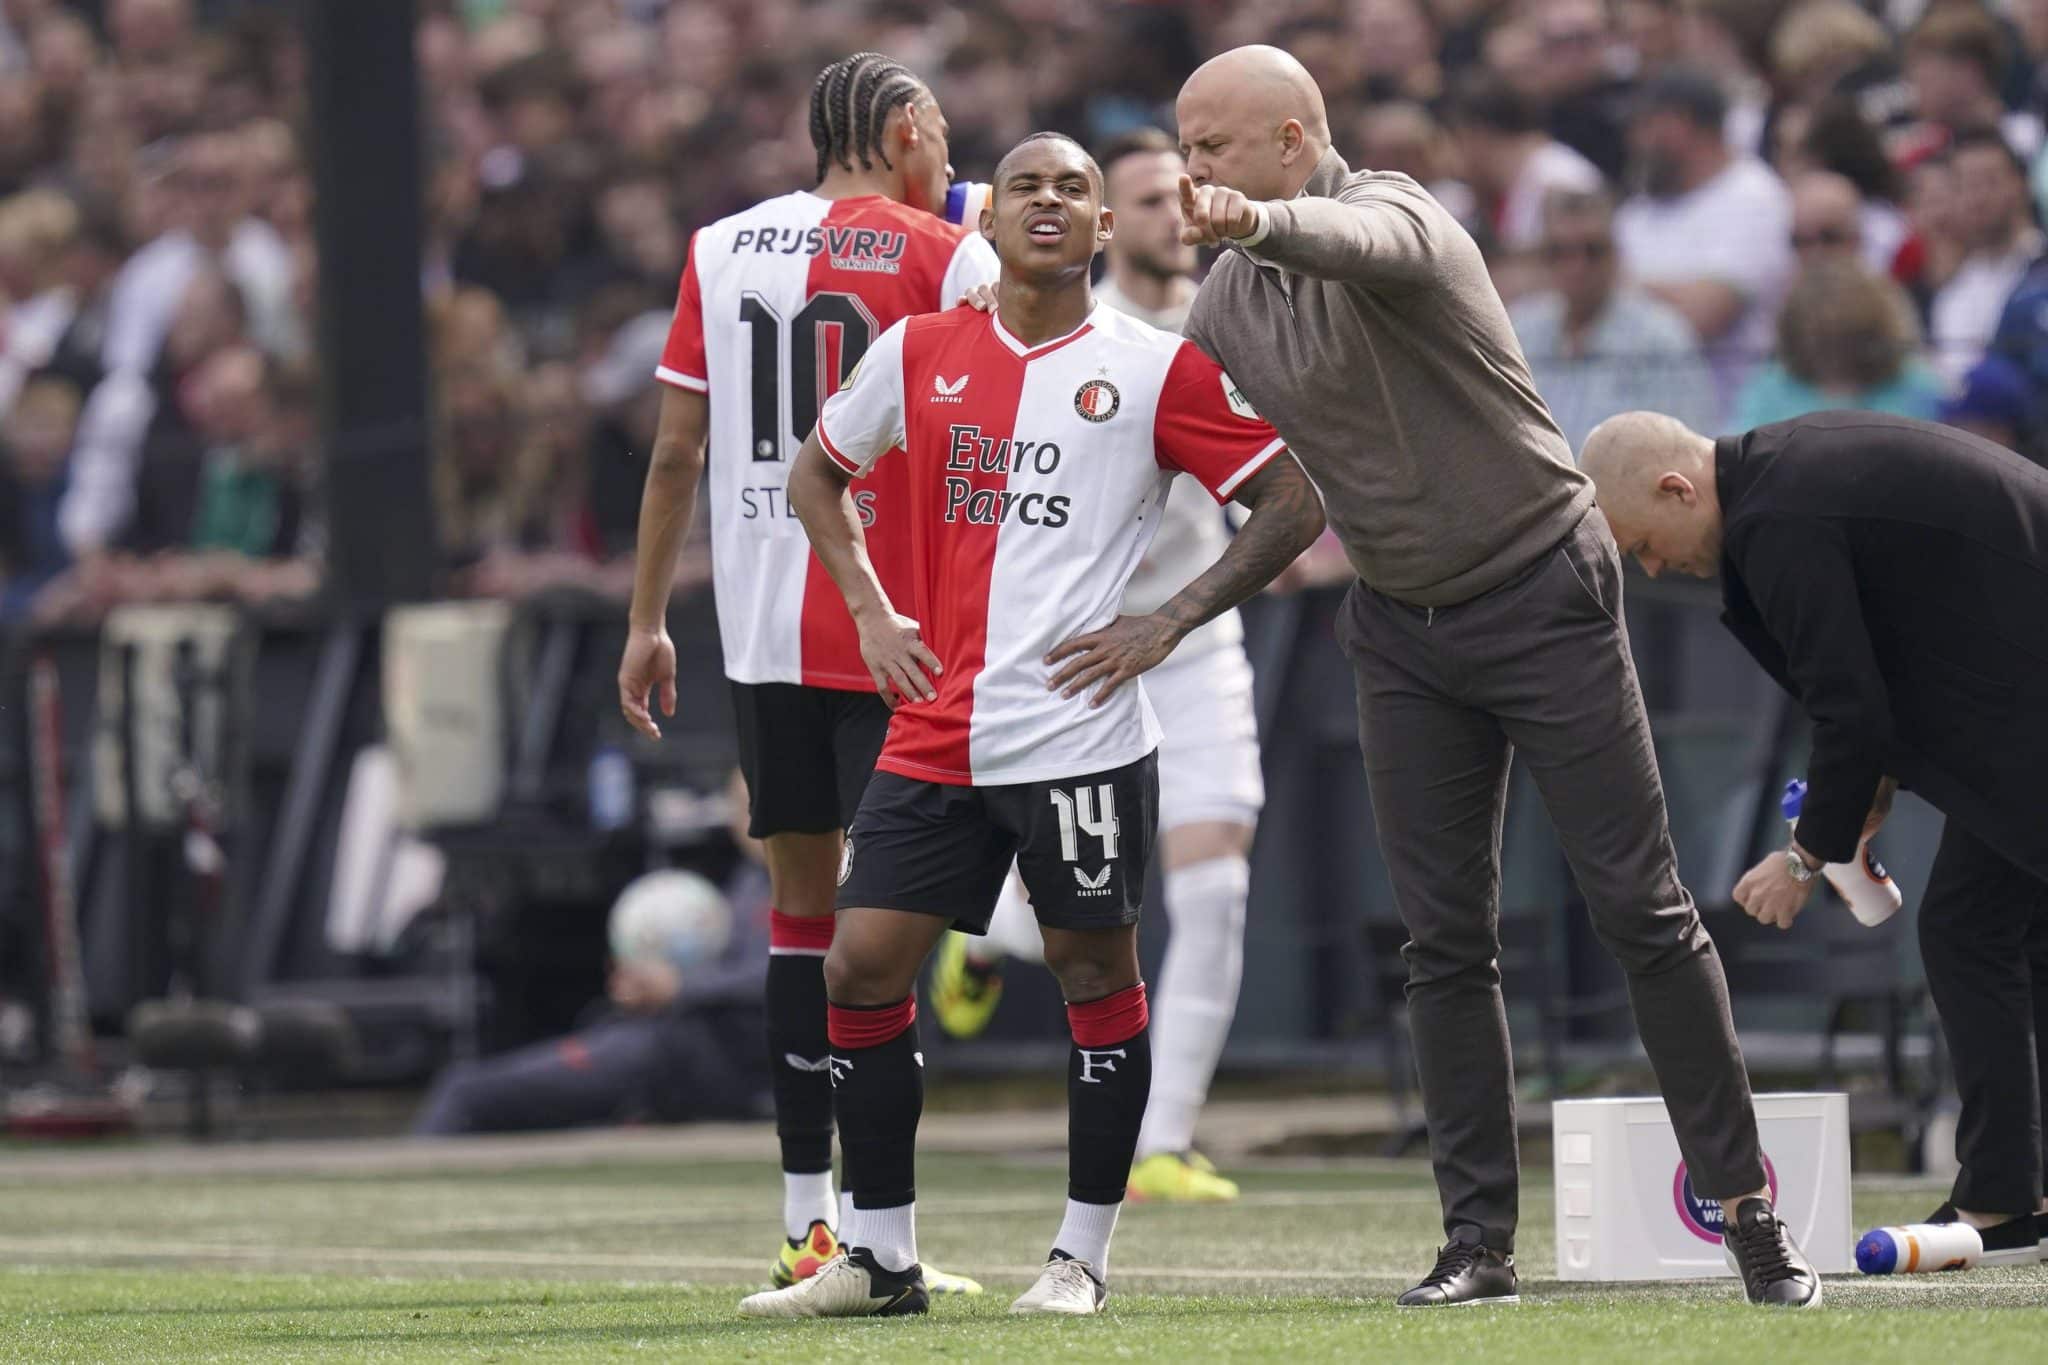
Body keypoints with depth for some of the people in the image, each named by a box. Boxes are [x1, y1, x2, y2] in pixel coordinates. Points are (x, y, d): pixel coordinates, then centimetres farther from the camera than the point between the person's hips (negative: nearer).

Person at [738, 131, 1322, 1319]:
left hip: (1080, 729, -4)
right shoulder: (920, 355, 9)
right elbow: (819, 474, 25)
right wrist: (871, 612, 12)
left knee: (1095, 972, 2)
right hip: (937, 735, 4)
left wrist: (1170, 623, -7)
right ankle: (880, 1257, 9)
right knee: (862, 965, -1)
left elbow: (1295, 502, 0)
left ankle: (1084, 1255, 13)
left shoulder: (1156, 371, -2)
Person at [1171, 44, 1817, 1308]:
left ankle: (1750, 1211, 1)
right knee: (1445, 942, 3)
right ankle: (1480, 1239, 6)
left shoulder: (1394, 214, -19)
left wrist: (1261, 221, -65)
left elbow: (1361, 242, -44)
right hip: (1402, 625, 6)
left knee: (1642, 910, -4)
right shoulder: (1228, 300, 3)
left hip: (1543, 594, -6)